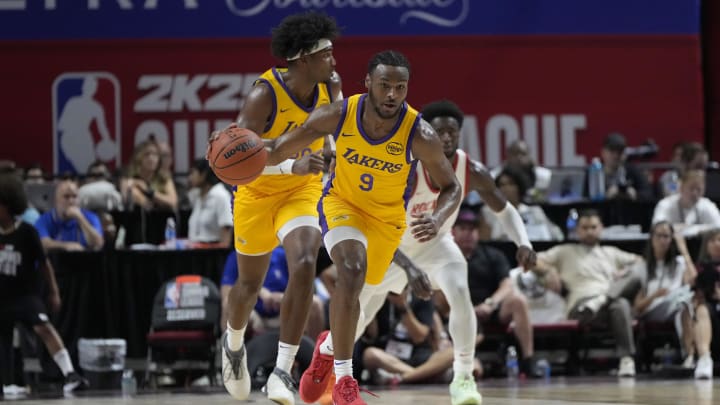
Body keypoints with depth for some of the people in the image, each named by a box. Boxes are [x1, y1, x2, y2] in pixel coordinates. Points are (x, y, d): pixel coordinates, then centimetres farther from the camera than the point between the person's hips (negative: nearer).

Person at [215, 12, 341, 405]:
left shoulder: (330, 86, -13)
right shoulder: (265, 95, -29)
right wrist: (292, 165, -47)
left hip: (303, 190, 2)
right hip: (257, 192, -2)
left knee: (304, 266, -24)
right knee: (251, 282, 16)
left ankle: (282, 372, -21)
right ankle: (234, 343, 51)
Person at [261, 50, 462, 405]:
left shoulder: (419, 134, -28)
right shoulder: (338, 116, -25)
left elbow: (451, 187, -14)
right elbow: (278, 151, -15)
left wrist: (437, 219, -36)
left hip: (388, 216, 2)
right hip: (342, 202, -2)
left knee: (355, 291, 15)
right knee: (351, 271, -27)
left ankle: (329, 347, 51)